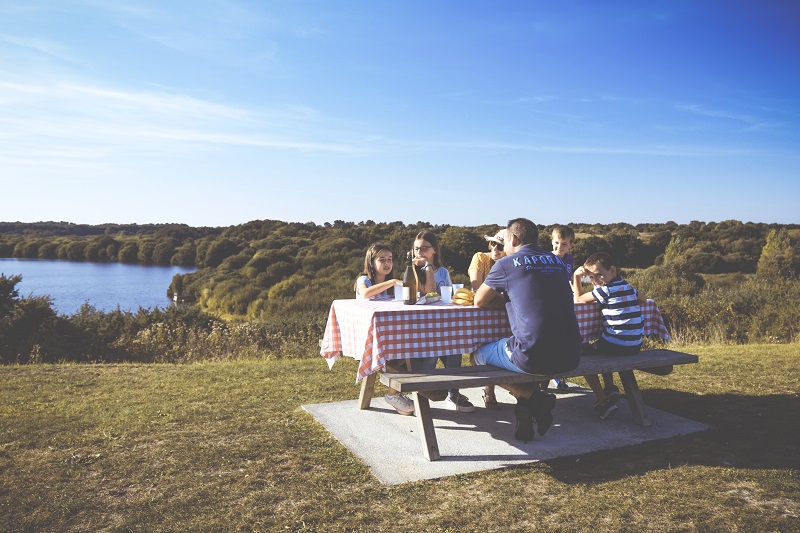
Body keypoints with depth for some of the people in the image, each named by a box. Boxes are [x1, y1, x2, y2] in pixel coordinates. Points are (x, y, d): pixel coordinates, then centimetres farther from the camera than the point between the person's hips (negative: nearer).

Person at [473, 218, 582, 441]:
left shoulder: (507, 264, 0)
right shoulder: (558, 262, 16)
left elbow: (479, 301, 11)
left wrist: (496, 297, 30)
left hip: (533, 357, -6)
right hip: (570, 358, 6)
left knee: (477, 356, 19)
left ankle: (533, 396, 5)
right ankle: (528, 409, 21)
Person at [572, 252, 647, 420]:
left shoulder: (607, 289, -12)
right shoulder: (627, 286, 13)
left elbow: (579, 299, 0)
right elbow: (643, 299, 34)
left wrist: (576, 277, 3)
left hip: (617, 346, -9)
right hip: (634, 346, 9)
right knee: (599, 349, 35)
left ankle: (603, 402, 5)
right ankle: (610, 388, 26)